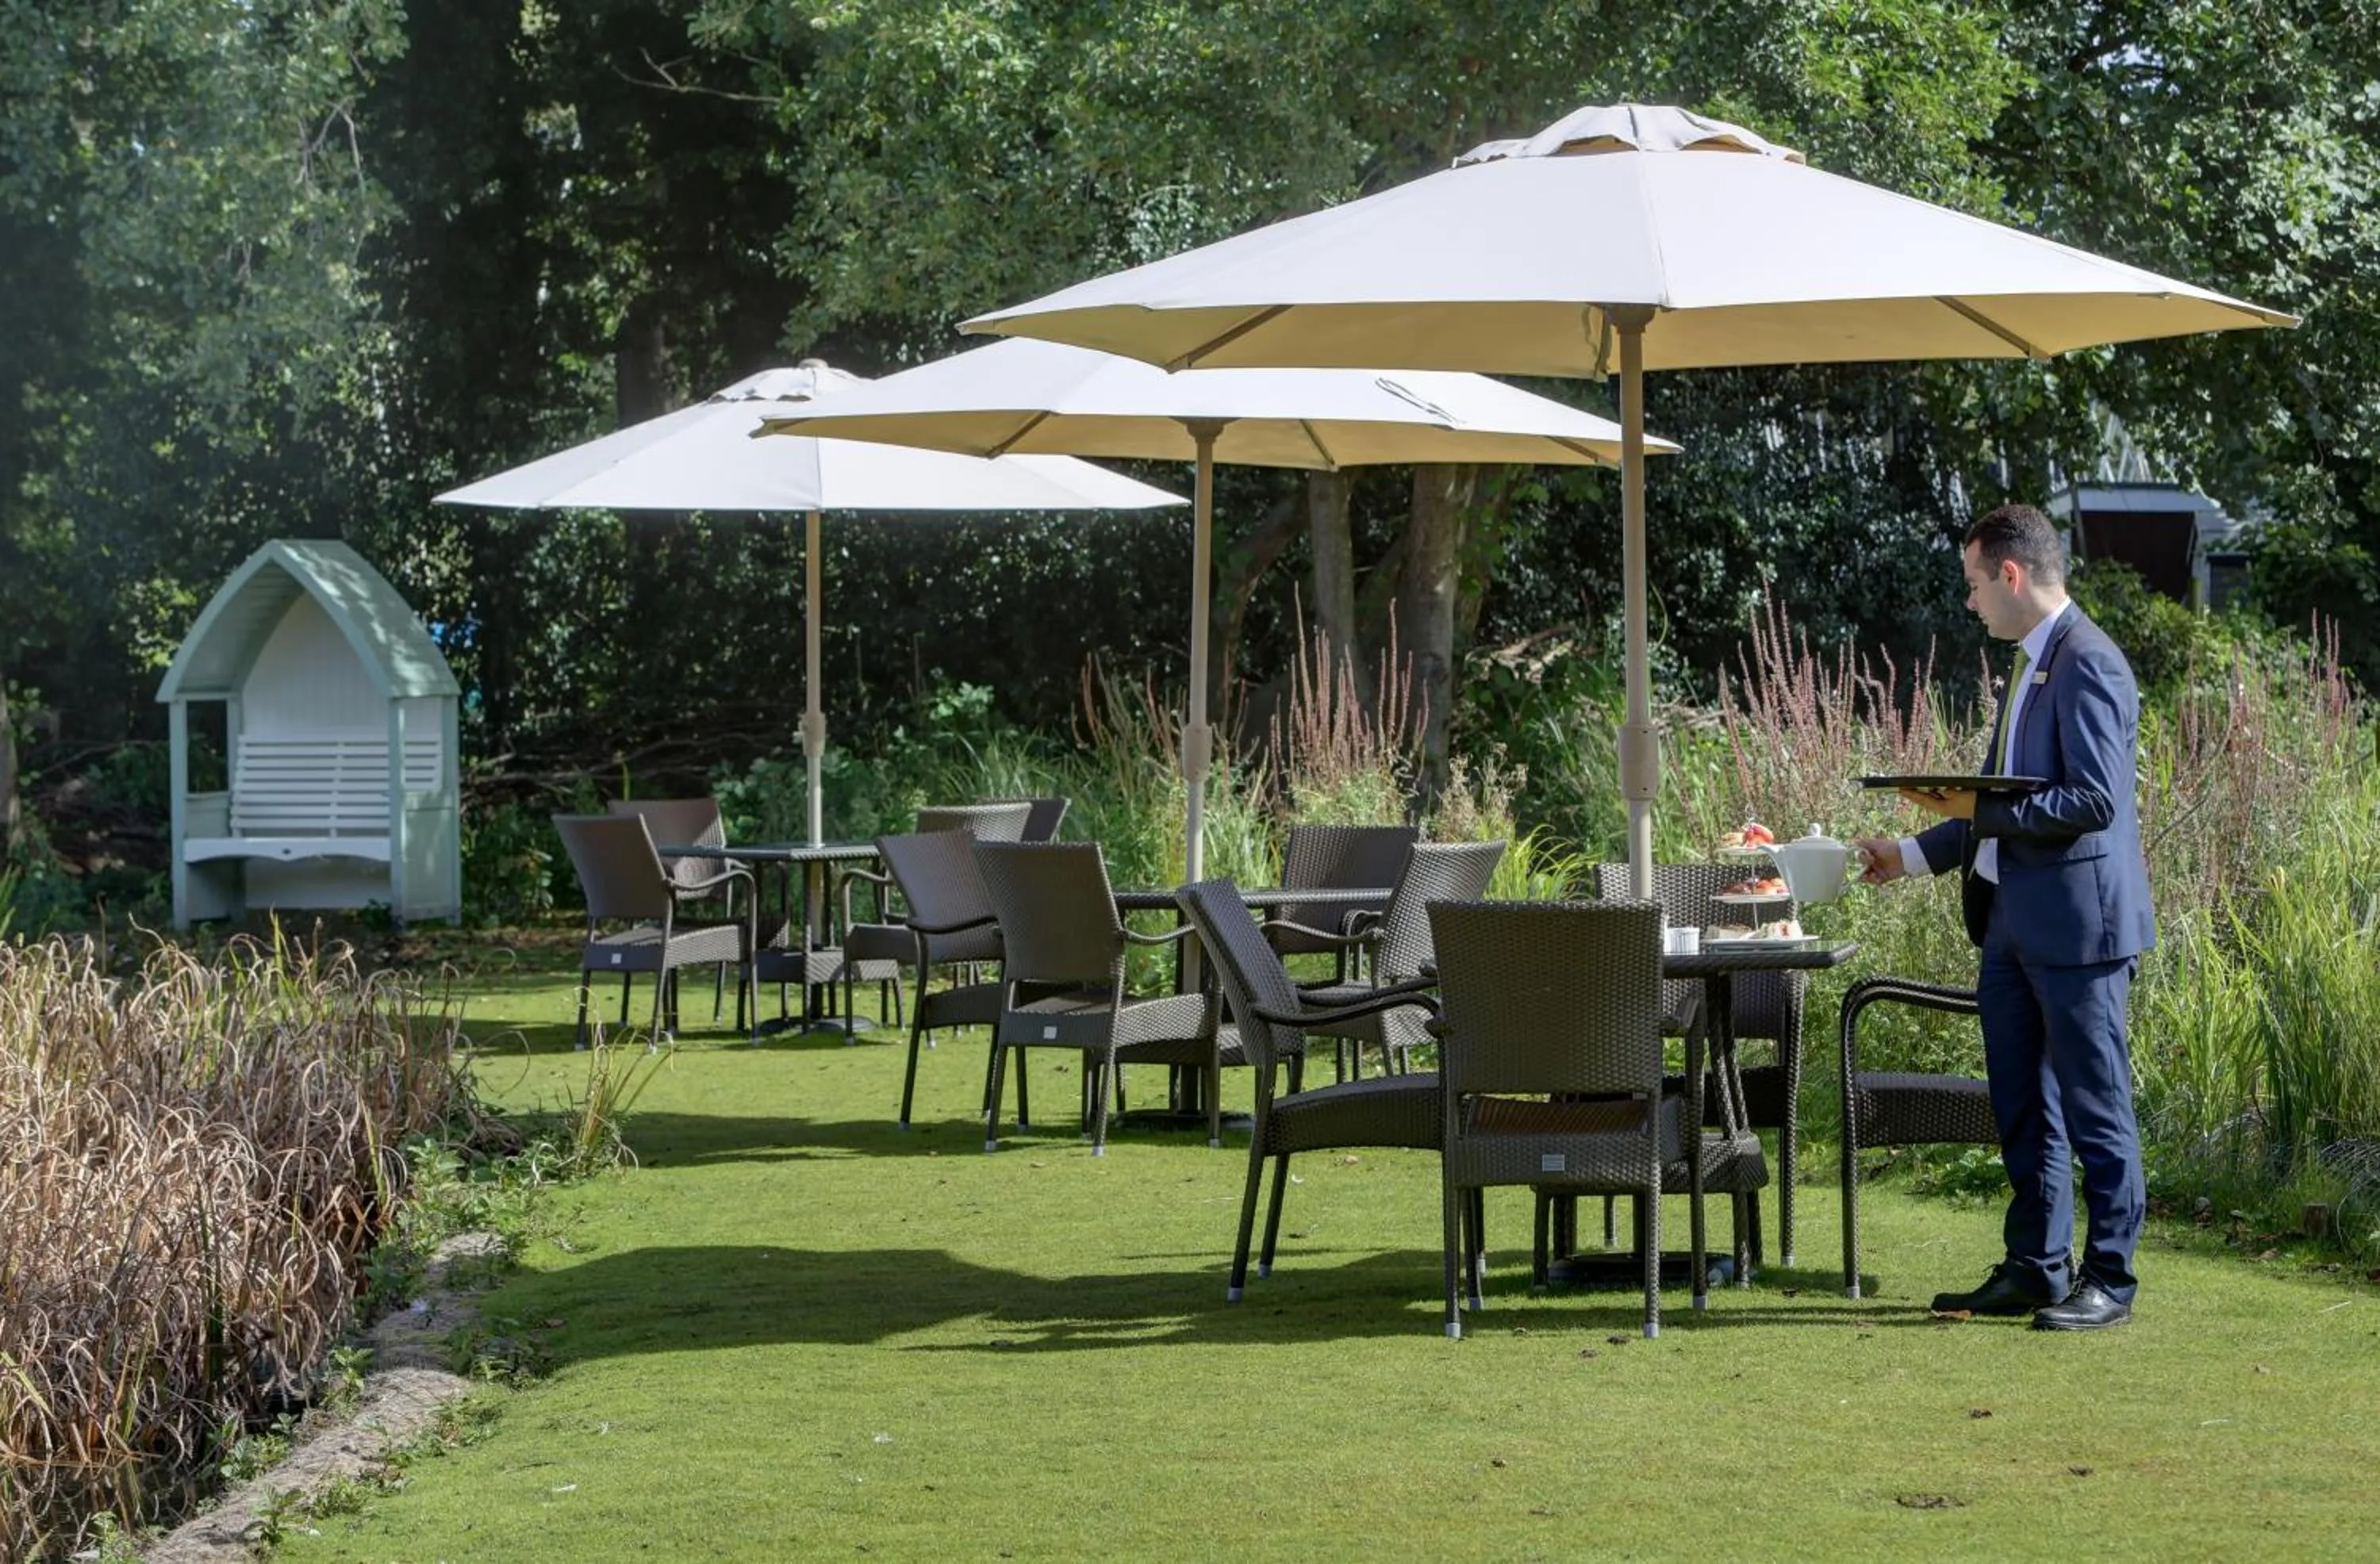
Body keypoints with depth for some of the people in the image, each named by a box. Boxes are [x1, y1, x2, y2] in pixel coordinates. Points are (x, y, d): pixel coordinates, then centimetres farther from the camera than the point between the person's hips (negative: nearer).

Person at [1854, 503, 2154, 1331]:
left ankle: (2108, 1279, 4)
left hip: (2076, 922, -10)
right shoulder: (2031, 664, 16)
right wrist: (1916, 851, 21)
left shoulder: (2088, 665, -14)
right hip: (2014, 923, 10)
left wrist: (1979, 810, -18)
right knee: (2022, 1108, 13)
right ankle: (2033, 1268, 21)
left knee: (2094, 1106, -2)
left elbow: (2096, 802, -21)